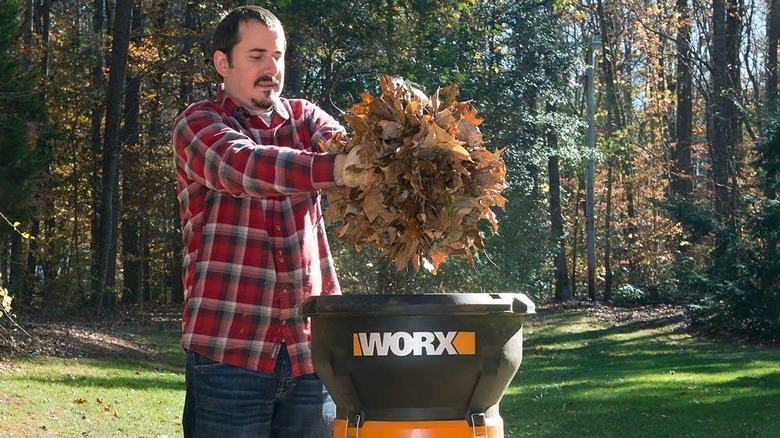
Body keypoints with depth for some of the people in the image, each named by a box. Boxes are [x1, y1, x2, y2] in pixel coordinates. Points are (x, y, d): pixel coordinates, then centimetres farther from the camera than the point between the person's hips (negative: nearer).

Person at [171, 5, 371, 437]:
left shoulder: (303, 118, 13)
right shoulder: (197, 124, -1)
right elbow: (241, 165, -22)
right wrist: (335, 169, -38)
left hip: (312, 346, 4)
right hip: (229, 347, -4)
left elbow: (349, 148, -8)